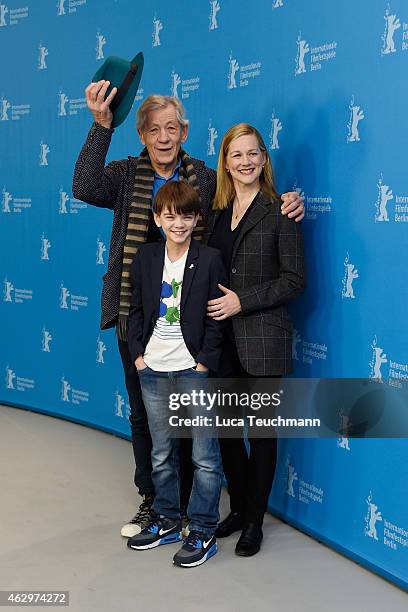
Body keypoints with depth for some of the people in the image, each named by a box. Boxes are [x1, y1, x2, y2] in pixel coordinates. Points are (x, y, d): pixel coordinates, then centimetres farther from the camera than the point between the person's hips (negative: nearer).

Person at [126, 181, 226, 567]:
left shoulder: (210, 259, -6)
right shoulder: (145, 258, 5)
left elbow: (216, 318, -7)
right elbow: (136, 311, 10)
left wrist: (205, 362, -12)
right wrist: (138, 354, 1)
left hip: (195, 370, -4)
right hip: (153, 371, 4)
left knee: (204, 456, 1)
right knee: (161, 454, 16)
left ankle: (202, 533, 12)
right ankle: (167, 520, 31)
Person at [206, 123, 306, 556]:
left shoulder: (279, 212, -6)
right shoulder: (215, 212, 9)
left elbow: (294, 280, -9)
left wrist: (242, 301, -16)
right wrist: (210, 303, -1)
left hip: (262, 340, -5)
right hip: (221, 339, 5)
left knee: (261, 432, 7)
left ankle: (254, 522, 21)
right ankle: (238, 508, 31)